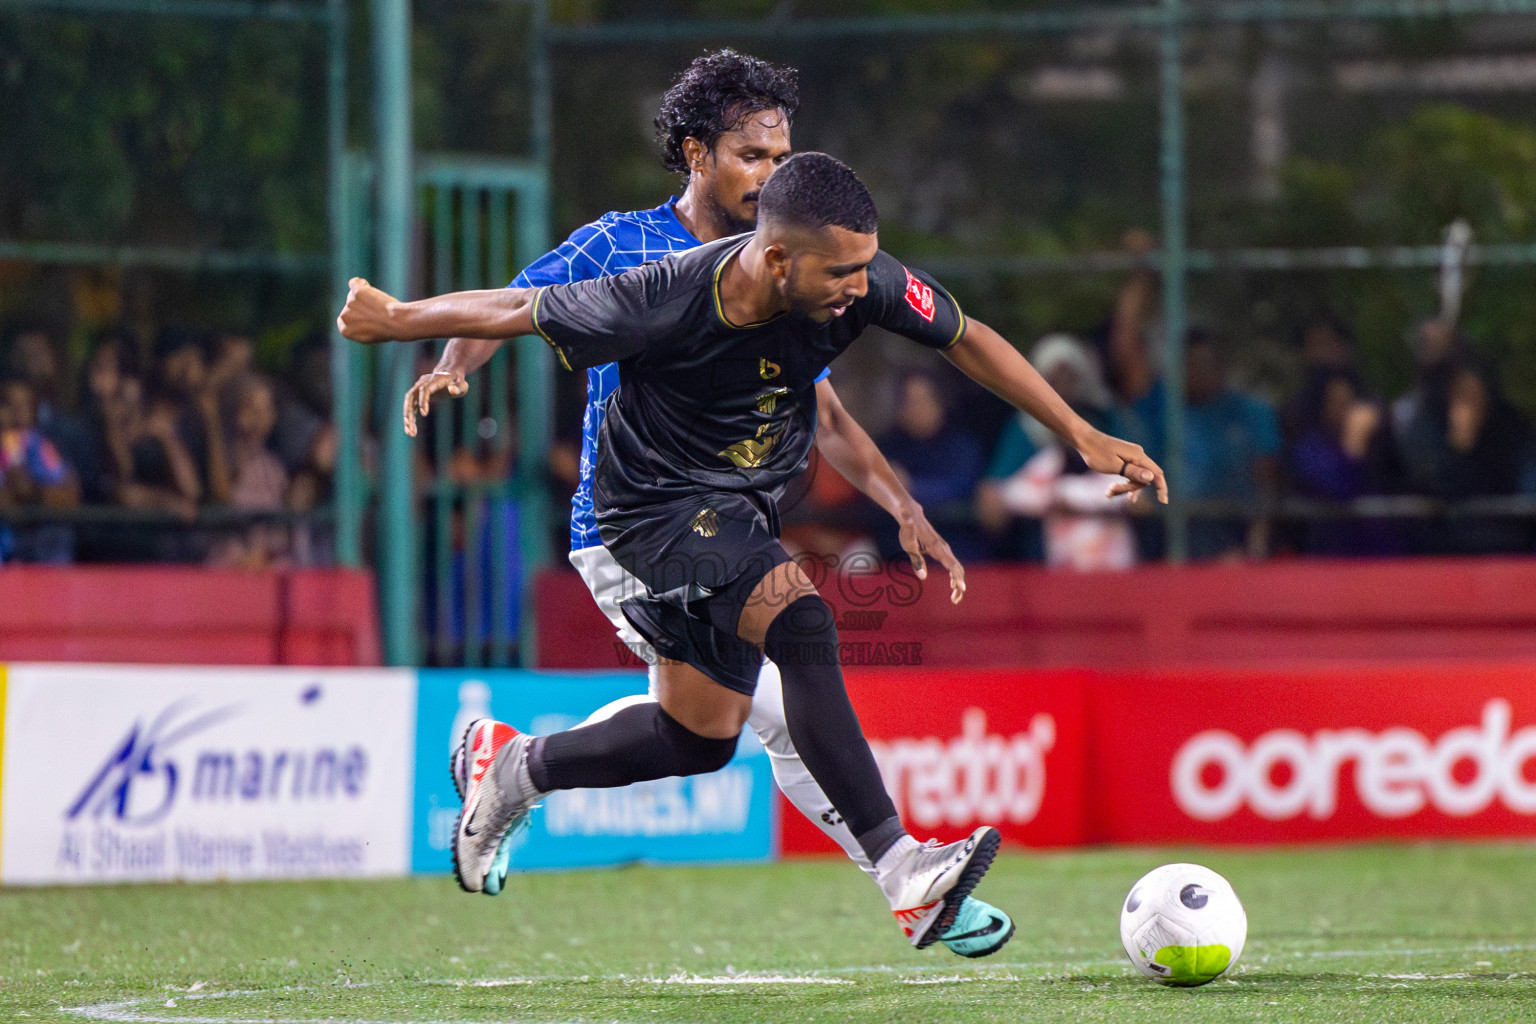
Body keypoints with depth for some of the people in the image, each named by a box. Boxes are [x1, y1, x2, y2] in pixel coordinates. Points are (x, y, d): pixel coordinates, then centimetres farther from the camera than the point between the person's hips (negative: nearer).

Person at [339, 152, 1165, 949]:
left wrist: (1085, 437, -7)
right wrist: (393, 320, -6)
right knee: (801, 625, -30)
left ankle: (513, 765, 35)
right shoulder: (667, 301, -32)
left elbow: (967, 339, -6)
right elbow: (519, 312, -18)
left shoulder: (859, 283, -21)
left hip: (743, 506, 7)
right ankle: (902, 872, -34)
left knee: (703, 738, 11)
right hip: (658, 501, -7)